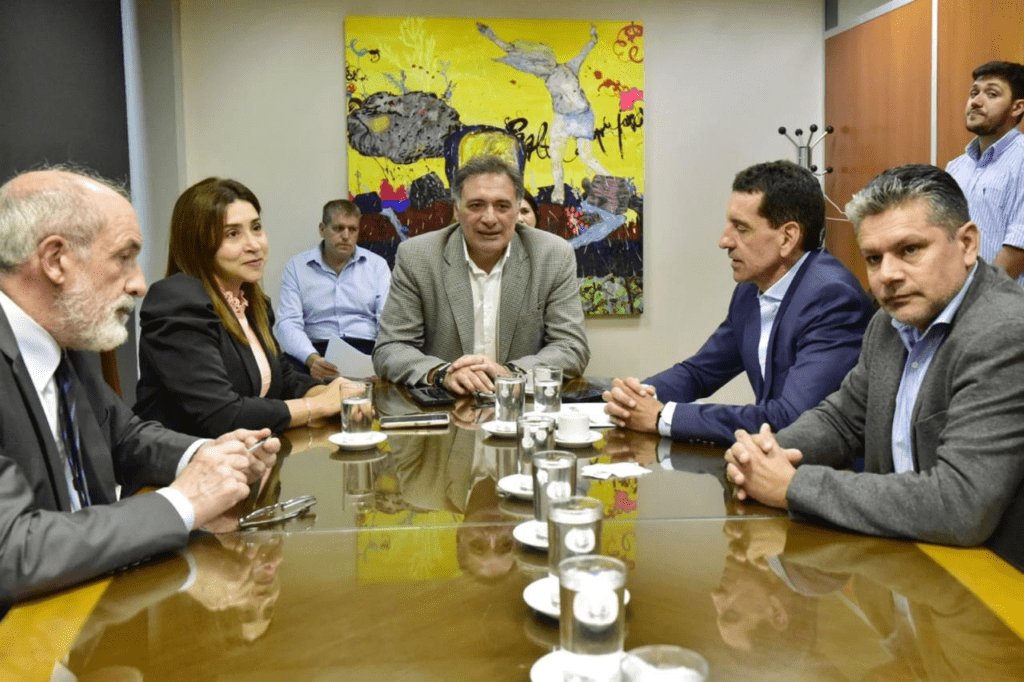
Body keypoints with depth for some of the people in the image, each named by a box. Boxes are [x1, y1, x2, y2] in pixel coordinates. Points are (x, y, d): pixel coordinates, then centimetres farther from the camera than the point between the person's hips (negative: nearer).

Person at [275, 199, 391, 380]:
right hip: (317, 350, 0)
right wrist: (312, 358, -24)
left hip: (367, 350, 1)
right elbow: (289, 323, -2)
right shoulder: (296, 267, 9)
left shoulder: (377, 265, 11)